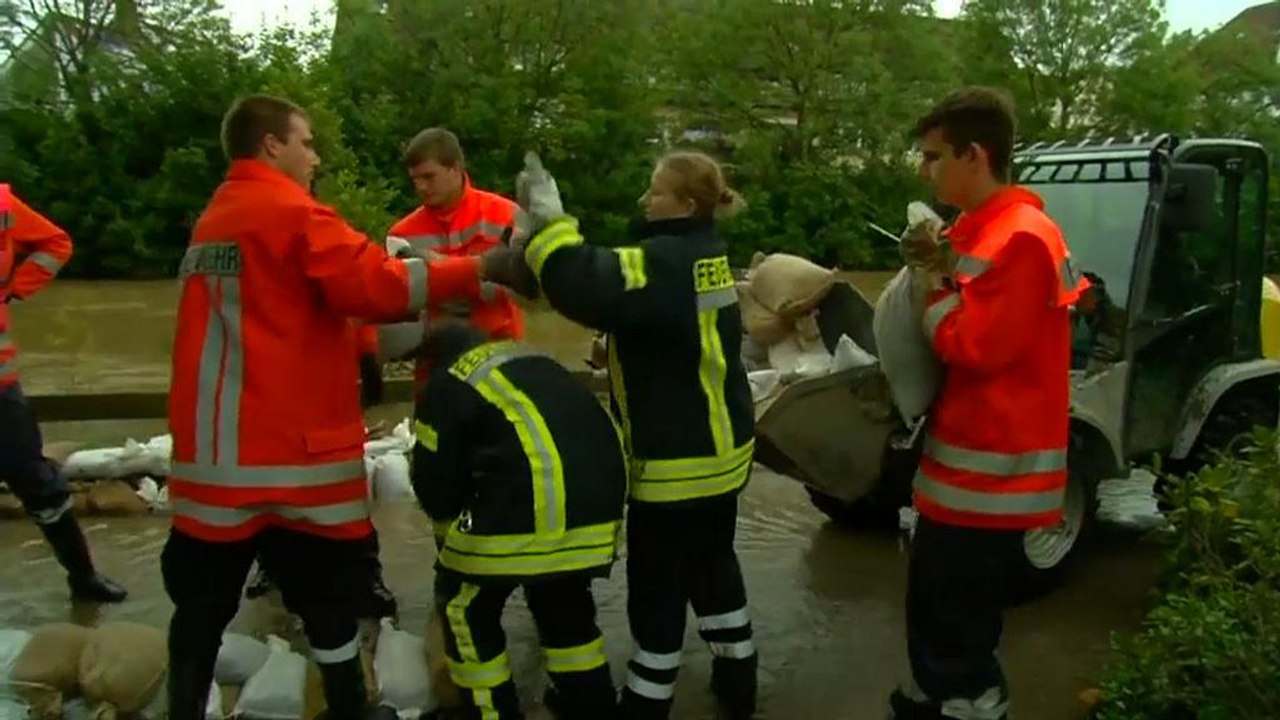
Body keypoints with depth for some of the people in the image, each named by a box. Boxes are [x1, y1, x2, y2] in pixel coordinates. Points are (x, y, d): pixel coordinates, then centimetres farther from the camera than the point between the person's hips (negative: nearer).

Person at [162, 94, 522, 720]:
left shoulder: (210, 223, 17)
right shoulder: (292, 213, -9)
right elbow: (372, 283, -20)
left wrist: (358, 350, 12)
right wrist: (471, 271, -14)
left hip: (211, 453, 7)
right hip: (289, 448, -7)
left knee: (203, 599, 14)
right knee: (328, 594, 9)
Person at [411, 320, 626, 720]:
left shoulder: (446, 384, 11)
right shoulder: (532, 360, 29)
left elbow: (433, 479, 12)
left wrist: (450, 529, 33)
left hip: (533, 503, -7)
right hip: (602, 491, 7)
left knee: (463, 602, 17)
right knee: (563, 594, 31)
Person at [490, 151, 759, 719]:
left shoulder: (667, 262, -23)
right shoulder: (701, 254, 8)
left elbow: (589, 292, -37)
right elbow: (618, 282, 7)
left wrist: (548, 221, -25)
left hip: (677, 459, -10)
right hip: (720, 447, 10)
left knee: (656, 586, 5)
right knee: (713, 563, 23)